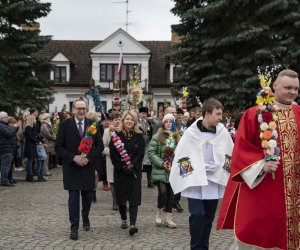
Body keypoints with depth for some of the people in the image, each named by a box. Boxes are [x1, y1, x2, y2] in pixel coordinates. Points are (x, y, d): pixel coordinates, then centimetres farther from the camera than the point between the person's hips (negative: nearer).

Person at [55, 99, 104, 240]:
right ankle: (74, 228, 7)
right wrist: (74, 158, -15)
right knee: (73, 197, -2)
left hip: (88, 166, 2)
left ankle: (85, 217, 39)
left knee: (88, 196, 11)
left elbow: (100, 146, 2)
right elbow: (58, 146, -4)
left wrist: (88, 158, -12)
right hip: (71, 167, -2)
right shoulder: (65, 125, -3)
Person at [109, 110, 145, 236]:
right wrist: (122, 167, -12)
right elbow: (113, 154, -4)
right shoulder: (116, 136, 0)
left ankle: (132, 224, -14)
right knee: (121, 196, 9)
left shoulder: (139, 136, 2)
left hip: (135, 171, -1)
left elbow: (141, 154, -3)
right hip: (120, 171, 1)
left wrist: (132, 166, -15)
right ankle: (124, 219, 28)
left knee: (134, 197, -8)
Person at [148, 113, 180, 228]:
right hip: (160, 171, -3)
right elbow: (151, 153, -5)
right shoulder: (157, 137, -2)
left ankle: (168, 218, 18)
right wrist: (162, 163, -13)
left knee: (171, 194, 6)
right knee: (163, 191, -15)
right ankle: (159, 212, 11)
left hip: (173, 171, 3)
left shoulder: (178, 137, 5)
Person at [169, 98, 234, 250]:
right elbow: (180, 155, -1)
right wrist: (191, 170, -6)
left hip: (214, 180, 3)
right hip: (195, 180, -3)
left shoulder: (223, 132, -1)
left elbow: (229, 156, 8)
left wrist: (216, 168, 1)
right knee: (197, 215, -12)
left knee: (208, 217, 11)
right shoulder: (191, 133, -8)